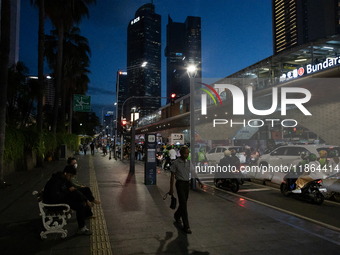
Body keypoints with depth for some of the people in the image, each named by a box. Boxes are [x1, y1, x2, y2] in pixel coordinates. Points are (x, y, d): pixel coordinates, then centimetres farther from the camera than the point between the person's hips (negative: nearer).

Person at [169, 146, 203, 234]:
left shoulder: (189, 162, 6)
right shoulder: (176, 163, -8)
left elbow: (193, 172, 8)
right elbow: (172, 176, -5)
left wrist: (199, 181, -6)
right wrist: (171, 189, -6)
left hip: (187, 184, 6)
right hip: (180, 184, -6)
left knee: (184, 203, 16)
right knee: (183, 204, -9)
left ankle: (177, 215, 43)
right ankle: (186, 226, -5)